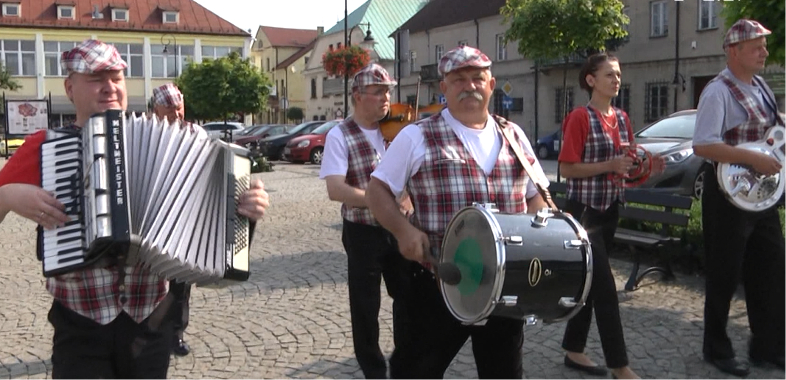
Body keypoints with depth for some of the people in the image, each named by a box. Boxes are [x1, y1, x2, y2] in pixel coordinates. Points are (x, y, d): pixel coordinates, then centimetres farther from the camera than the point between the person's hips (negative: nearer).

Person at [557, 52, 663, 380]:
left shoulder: (622, 118, 10)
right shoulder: (580, 117, -12)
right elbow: (567, 169, -16)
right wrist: (610, 165, -23)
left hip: (610, 209, 8)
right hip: (584, 211, -8)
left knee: (591, 282, 13)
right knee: (605, 287, -5)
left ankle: (573, 350, 25)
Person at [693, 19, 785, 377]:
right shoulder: (718, 92, -14)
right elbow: (702, 145, -24)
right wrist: (753, 159, -25)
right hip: (729, 194, -8)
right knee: (725, 275, 2)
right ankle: (717, 349, 17)